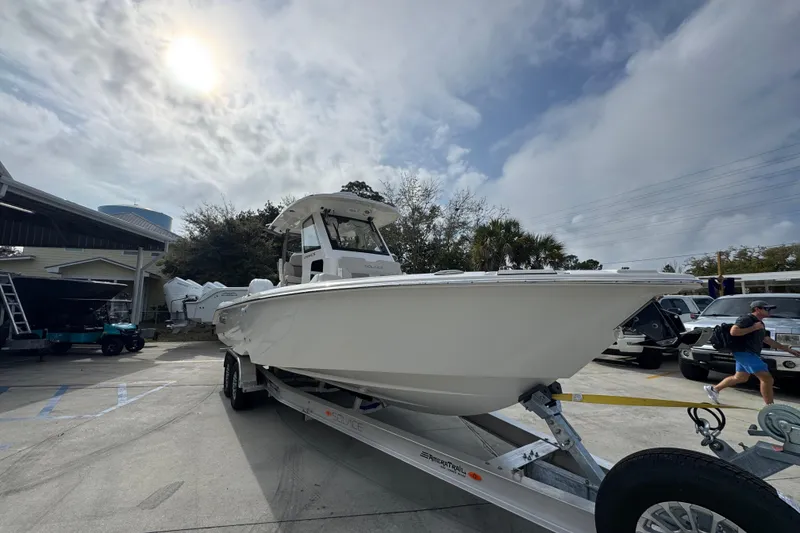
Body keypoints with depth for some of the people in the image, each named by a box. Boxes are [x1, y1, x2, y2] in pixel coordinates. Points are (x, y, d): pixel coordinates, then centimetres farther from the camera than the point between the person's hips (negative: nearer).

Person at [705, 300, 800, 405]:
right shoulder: (747, 319, -14)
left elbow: (767, 340, 26)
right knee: (767, 379, -8)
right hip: (744, 352, -10)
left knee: (740, 378, 18)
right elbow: (733, 331, -27)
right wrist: (753, 328, -21)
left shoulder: (759, 323, 18)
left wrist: (787, 349, 26)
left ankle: (714, 389, 24)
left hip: (750, 354, 10)